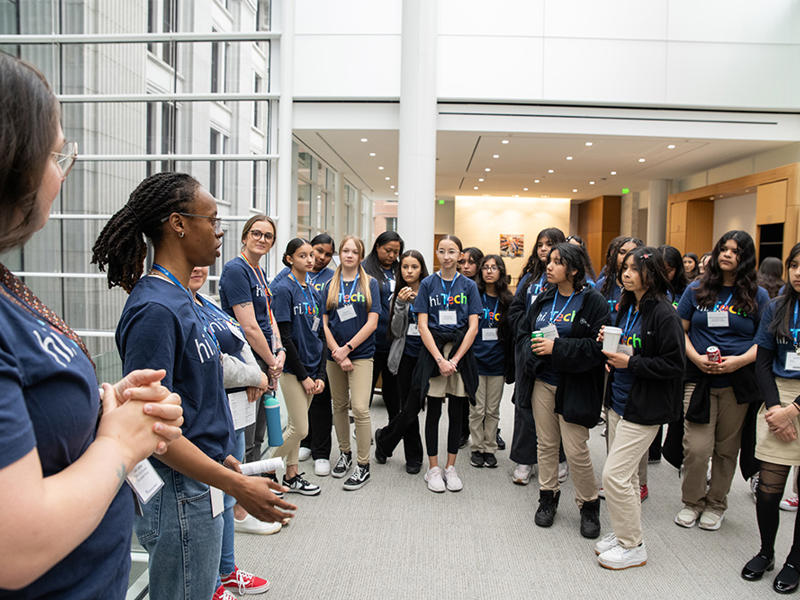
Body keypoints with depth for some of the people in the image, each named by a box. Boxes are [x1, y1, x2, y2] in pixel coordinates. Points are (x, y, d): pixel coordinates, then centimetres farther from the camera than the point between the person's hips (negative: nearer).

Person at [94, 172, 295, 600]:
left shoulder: (180, 298, 7)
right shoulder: (155, 308, -22)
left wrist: (224, 457, 18)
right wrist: (238, 486, -23)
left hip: (200, 487, 9)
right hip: (180, 493, -9)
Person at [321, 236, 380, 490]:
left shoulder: (370, 284, 1)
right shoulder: (330, 286, 8)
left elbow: (372, 323, -5)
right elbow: (324, 323, 4)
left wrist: (346, 349, -11)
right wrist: (337, 352, -9)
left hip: (361, 354, -3)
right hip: (334, 355, 3)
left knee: (360, 409, -10)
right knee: (339, 406, 13)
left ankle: (363, 465, 2)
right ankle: (344, 453, 30)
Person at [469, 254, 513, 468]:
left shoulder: (507, 301, 3)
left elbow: (512, 334, 8)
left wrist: (510, 361, 4)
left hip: (497, 363, 2)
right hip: (476, 361, -2)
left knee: (493, 410, 11)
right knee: (477, 409, 4)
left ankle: (490, 449, 24)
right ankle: (477, 448, 20)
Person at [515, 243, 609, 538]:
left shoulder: (593, 301, -9)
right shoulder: (544, 298, 9)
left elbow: (598, 345, -16)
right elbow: (522, 331, 13)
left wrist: (557, 347, -21)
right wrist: (533, 348, -8)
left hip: (574, 387, -5)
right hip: (542, 382, 5)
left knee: (576, 450, -2)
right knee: (546, 443, 13)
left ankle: (589, 505, 20)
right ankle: (548, 497, 30)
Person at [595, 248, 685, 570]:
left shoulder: (664, 314, -17)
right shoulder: (626, 308, 8)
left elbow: (674, 364, -18)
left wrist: (630, 363, -21)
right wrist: (608, 342, 0)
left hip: (644, 408, -8)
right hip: (619, 401, 8)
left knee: (614, 474, -6)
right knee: (625, 473, 17)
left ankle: (633, 547, 12)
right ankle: (623, 533, 33)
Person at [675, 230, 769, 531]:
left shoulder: (758, 296, 5)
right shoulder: (696, 290, 6)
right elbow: (680, 330, 7)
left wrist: (739, 360, -13)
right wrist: (696, 357, -10)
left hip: (738, 382, 0)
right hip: (699, 379, 0)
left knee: (727, 448, 10)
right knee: (696, 448, -5)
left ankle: (716, 504, 29)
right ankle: (692, 501, 19)